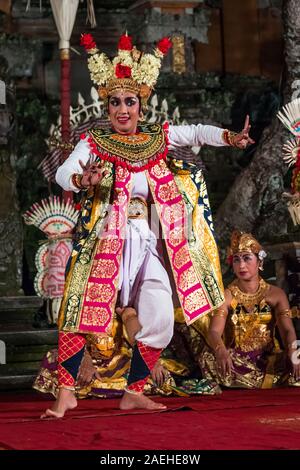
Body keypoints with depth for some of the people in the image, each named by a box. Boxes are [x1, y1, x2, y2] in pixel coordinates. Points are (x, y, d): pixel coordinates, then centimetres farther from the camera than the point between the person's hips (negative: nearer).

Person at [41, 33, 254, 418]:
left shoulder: (159, 138, 10)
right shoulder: (95, 143, -1)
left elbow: (197, 133, 2)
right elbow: (63, 173, -15)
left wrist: (229, 137, -17)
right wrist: (81, 181, -37)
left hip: (150, 244, 4)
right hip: (107, 241, -4)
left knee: (160, 323, 2)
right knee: (79, 311, -12)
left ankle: (133, 392, 15)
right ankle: (66, 392, -5)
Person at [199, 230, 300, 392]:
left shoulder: (276, 294, 6)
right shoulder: (226, 296, 1)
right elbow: (214, 331, -13)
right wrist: (221, 351, -38)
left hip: (268, 359, 1)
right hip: (236, 360, -1)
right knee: (208, 358, -32)